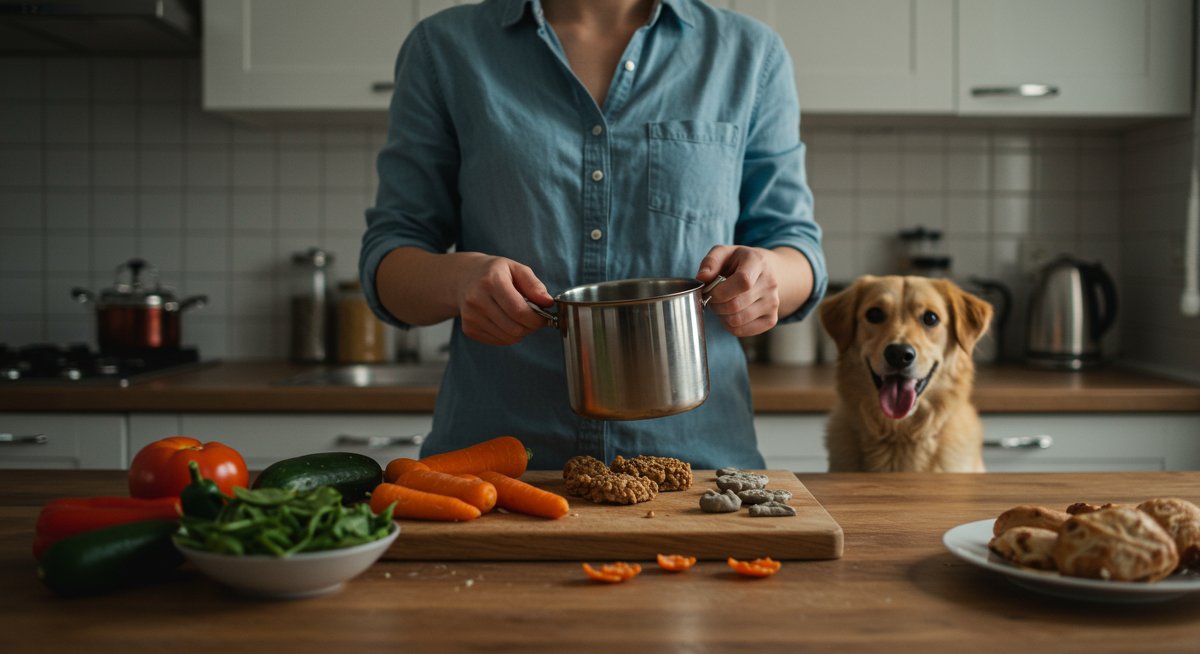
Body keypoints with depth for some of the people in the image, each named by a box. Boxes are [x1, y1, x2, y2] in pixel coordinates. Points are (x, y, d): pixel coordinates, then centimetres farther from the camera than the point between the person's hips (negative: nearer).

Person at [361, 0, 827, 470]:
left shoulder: (750, 54, 8)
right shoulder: (445, 48, 6)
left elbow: (794, 242, 10)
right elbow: (387, 254, 5)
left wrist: (770, 273, -14)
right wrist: (458, 279, -17)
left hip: (696, 449, 1)